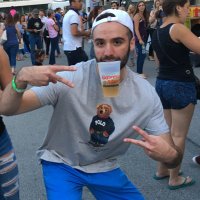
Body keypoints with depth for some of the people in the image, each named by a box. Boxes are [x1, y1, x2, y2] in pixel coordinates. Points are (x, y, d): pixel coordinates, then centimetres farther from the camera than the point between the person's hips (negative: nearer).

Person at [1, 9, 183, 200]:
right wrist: (21, 79, -45)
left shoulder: (146, 94, -15)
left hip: (105, 168, 3)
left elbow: (172, 155, -11)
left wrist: (169, 155, -36)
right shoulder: (69, 78, -23)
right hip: (61, 164, -2)